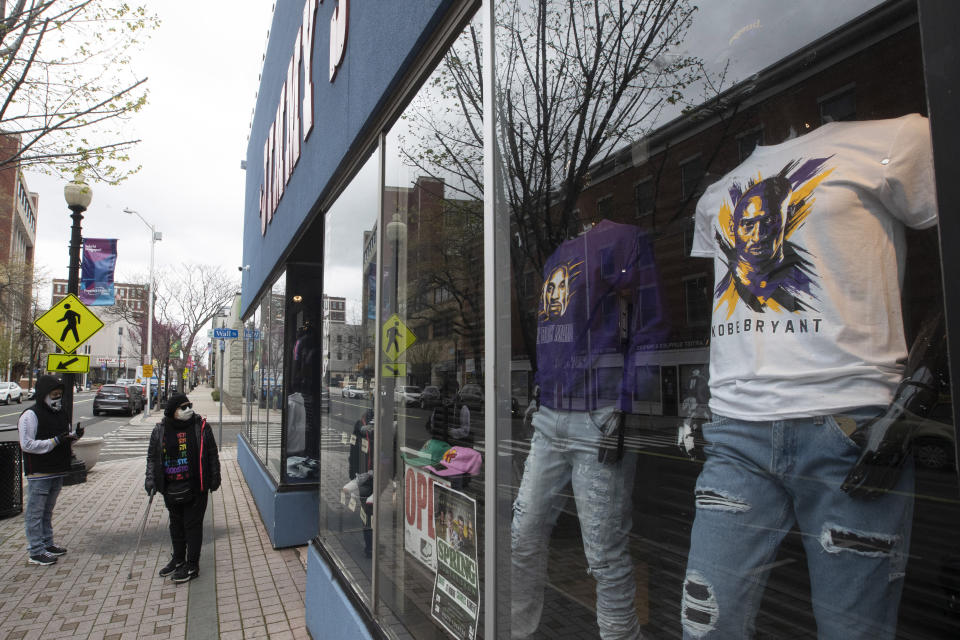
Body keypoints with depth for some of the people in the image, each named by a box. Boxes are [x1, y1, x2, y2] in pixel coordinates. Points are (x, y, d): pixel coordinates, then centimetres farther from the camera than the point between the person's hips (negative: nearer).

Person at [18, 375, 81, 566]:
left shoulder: (61, 414, 13)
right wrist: (55, 441, -23)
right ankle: (36, 551, 5)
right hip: (38, 473, -8)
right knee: (35, 512, 0)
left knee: (48, 511, 18)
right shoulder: (30, 415, -12)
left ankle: (47, 544, 27)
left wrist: (74, 435, 0)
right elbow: (26, 444, -18)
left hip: (57, 471, 8)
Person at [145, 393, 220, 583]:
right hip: (171, 489, 4)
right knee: (176, 524, 18)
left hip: (195, 487, -4)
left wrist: (215, 478, 1)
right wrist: (150, 477, -1)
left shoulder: (201, 426, -5)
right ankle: (178, 559, 36)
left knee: (193, 525, 1)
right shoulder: (160, 430, 1)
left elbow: (212, 454, 1)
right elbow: (152, 455, 11)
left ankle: (192, 565, 12)